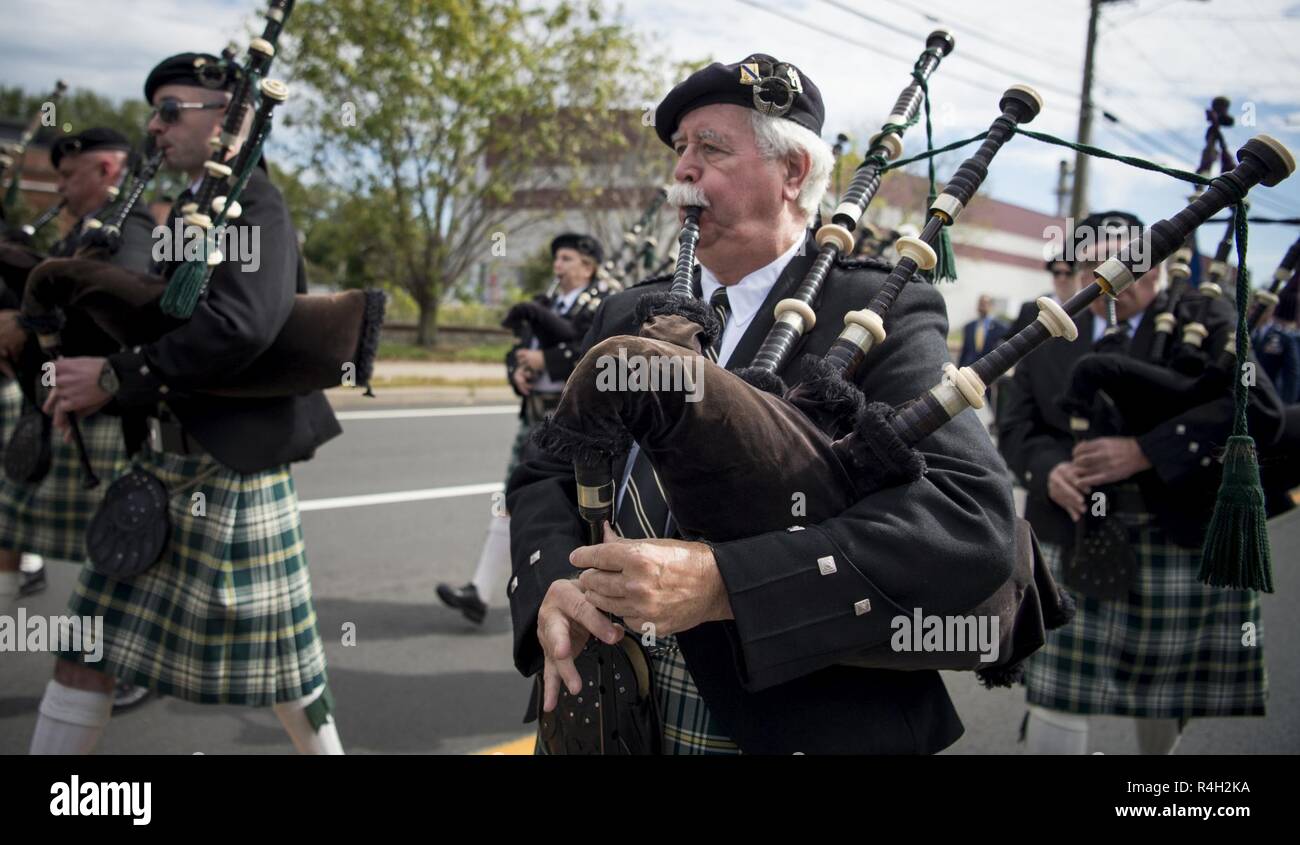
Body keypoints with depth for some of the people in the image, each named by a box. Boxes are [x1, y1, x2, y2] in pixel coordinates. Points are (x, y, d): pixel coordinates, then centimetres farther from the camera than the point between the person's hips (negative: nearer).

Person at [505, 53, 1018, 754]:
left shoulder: (882, 316, -11)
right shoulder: (628, 318, 6)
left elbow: (971, 516, -24)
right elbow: (546, 478, 7)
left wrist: (722, 583, -33)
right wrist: (552, 586, -17)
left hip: (812, 729, -4)